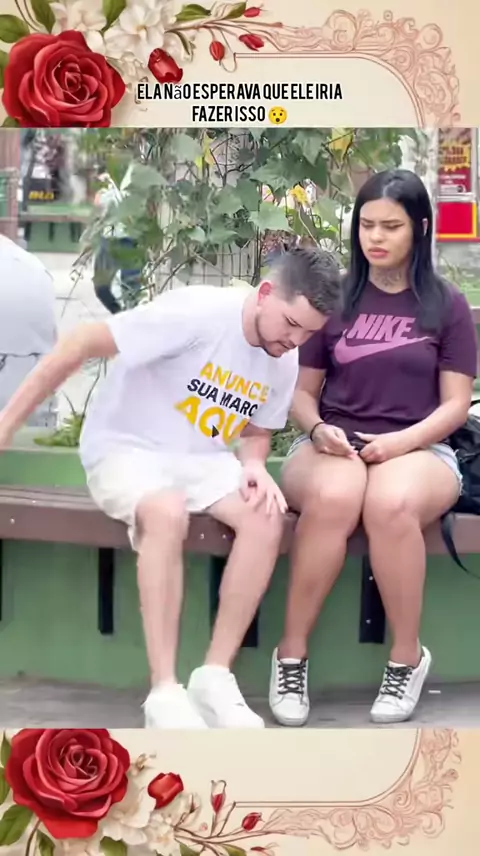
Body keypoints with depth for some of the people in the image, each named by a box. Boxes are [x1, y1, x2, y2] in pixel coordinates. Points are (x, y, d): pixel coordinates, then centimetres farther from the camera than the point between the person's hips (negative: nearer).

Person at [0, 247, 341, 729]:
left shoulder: (286, 363, 0)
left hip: (202, 461, 6)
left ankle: (215, 675, -19)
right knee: (167, 512, -39)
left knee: (266, 516, -25)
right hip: (126, 449, -6)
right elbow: (82, 346, -21)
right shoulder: (196, 312, -22)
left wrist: (253, 465, -9)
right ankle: (164, 690, -32)